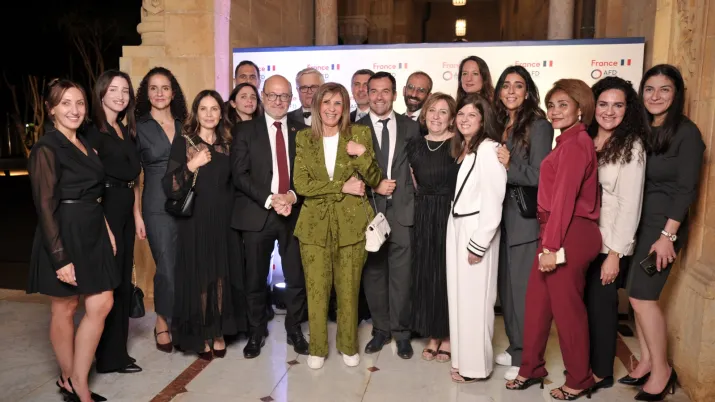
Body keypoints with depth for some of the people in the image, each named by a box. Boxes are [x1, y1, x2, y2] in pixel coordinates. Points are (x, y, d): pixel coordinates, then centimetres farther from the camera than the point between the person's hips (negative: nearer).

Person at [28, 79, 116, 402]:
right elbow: (45, 207, -16)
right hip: (64, 238, -7)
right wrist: (60, 259, -20)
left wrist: (106, 229, 11)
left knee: (102, 305, 5)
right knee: (65, 310, 8)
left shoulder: (85, 144, 12)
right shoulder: (46, 149, -12)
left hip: (92, 235, 8)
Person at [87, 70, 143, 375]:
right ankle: (110, 356, 14)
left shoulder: (127, 131, 14)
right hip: (105, 211, -8)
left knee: (123, 280, 13)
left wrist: (137, 215, 12)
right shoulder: (93, 131, -9)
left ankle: (118, 350, 26)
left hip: (125, 212, 8)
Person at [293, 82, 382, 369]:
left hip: (350, 224, 0)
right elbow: (301, 185, -6)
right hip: (315, 224, 1)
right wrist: (342, 187, -13)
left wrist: (363, 155, -18)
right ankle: (317, 348, 25)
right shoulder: (304, 138, 3)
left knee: (349, 290, 9)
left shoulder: (360, 134, 1)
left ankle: (348, 346, 29)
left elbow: (376, 181, -1)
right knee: (316, 290, 5)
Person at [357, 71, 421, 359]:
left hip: (402, 209, 0)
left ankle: (401, 332, 18)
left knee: (401, 274, 2)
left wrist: (414, 199, -2)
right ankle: (381, 329, 24)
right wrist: (374, 187, -10)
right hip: (369, 209, 0)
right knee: (373, 273, 9)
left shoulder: (411, 127, 9)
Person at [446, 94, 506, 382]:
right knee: (459, 293, 14)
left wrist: (479, 243, -18)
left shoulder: (488, 149, -15)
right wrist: (457, 230, 2)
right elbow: (458, 192, 9)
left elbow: (493, 202, -19)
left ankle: (475, 365, 16)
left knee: (474, 297, 2)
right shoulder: (461, 147, 13)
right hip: (455, 226, 8)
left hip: (476, 229, -8)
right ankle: (462, 356, 28)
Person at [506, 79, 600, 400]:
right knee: (537, 302, 13)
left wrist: (553, 246, -18)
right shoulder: (568, 142, 17)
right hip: (557, 231, 9)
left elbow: (565, 197, -17)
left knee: (566, 308, 4)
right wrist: (548, 241, 7)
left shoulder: (575, 144, -12)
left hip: (570, 235, -9)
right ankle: (531, 369, 27)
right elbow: (555, 195, 11)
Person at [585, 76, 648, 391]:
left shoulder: (631, 147, -9)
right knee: (581, 303, 12)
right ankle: (584, 364, 30)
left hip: (609, 244, -5)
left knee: (601, 305, 6)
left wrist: (615, 254, -15)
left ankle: (601, 373, 24)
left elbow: (629, 205, -13)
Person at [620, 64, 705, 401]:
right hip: (635, 221, 6)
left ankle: (662, 370, 13)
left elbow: (686, 188, -13)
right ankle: (647, 362, 23)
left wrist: (667, 235, -17)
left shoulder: (686, 132, -8)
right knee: (637, 295, 8)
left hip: (663, 224, -6)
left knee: (642, 296, -5)